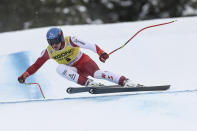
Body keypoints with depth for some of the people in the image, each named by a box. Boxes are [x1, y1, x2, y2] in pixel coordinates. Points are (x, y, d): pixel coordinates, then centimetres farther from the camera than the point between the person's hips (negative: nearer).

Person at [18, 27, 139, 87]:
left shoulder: (70, 41, -19)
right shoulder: (48, 52, -8)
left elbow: (89, 45, -27)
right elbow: (37, 65, 3)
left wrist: (101, 53, -42)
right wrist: (25, 75, -7)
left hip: (84, 62, -4)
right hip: (75, 71, 4)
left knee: (97, 73, -34)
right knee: (60, 68, -28)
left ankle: (125, 81, -31)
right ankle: (88, 83, -36)